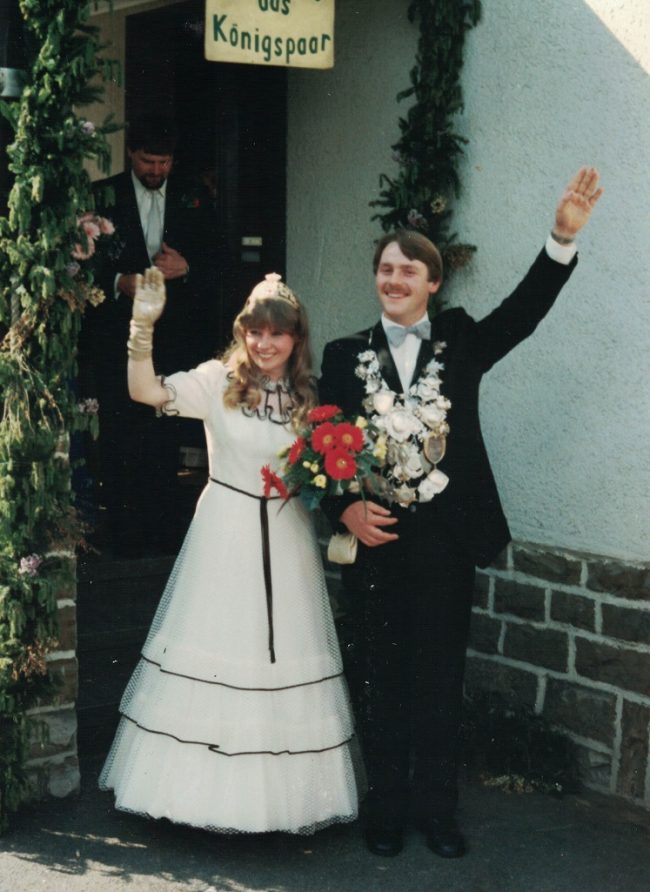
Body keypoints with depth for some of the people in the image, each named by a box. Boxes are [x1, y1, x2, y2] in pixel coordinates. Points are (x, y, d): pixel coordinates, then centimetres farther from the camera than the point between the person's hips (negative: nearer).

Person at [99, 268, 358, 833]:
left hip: (286, 538, 2)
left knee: (284, 654, 6)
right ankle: (208, 784, 15)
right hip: (225, 533, -2)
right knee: (217, 644, 1)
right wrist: (143, 325, -26)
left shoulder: (310, 398, 7)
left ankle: (284, 790, 19)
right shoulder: (219, 381, -3)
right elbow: (146, 391, -17)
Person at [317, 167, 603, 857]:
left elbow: (524, 309, -10)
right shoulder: (346, 356, 4)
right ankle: (387, 806, 21)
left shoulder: (461, 342, 4)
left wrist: (563, 236, -23)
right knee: (379, 675, 8)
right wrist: (345, 510, -14)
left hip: (446, 540, 0)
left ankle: (437, 806, 22)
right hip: (373, 540, 0)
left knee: (440, 674, 9)